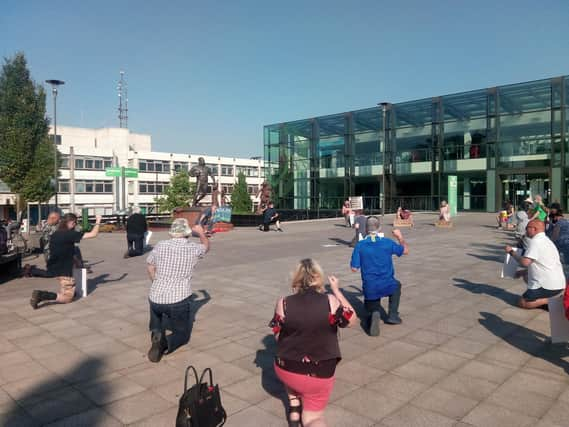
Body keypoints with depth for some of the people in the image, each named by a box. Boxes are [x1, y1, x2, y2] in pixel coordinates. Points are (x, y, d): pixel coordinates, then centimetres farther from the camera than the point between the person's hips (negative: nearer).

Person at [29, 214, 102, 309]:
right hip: (63, 271, -9)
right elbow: (93, 234, -18)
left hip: (53, 268, 9)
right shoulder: (69, 234, -16)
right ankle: (42, 295, -17)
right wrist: (98, 222, -4)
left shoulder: (55, 234, 7)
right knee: (67, 298, -1)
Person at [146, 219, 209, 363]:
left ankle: (156, 333, 6)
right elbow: (206, 246, 20)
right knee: (182, 333, 19)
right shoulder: (193, 248, -3)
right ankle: (165, 343, -14)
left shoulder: (160, 246, 1)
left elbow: (150, 266, 14)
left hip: (155, 298, 3)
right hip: (180, 300, -2)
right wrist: (201, 232, 38)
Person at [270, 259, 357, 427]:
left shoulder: (283, 303, -14)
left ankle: (294, 407, 24)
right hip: (319, 375, -1)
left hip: (285, 370, 2)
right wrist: (337, 290, 7)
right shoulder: (330, 302, -17)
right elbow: (352, 319, 2)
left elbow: (277, 336, -1)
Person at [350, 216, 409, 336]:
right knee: (397, 285, 36)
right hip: (387, 285, 1)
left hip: (370, 289, 0)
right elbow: (406, 250, 11)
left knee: (372, 310, 24)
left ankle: (374, 315, -13)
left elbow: (354, 268, -7)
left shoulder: (360, 246, -9)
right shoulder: (387, 242, -7)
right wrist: (400, 237, 28)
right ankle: (392, 316, 28)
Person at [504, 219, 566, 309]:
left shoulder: (535, 241, -16)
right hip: (558, 283, 9)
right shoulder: (546, 241, 15)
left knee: (522, 303, 1)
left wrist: (512, 252, -9)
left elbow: (525, 262, -24)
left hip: (549, 286, -9)